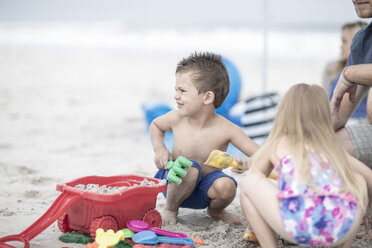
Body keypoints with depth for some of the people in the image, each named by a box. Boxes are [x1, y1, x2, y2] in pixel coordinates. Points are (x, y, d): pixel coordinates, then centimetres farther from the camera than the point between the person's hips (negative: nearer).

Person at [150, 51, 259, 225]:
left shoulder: (226, 129, -21)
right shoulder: (176, 119, -13)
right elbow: (155, 125, 11)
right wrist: (160, 149, -6)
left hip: (204, 191, 1)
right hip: (176, 184, -1)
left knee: (226, 186, -31)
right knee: (190, 168, -33)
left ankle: (215, 211, 7)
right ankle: (171, 209, -5)